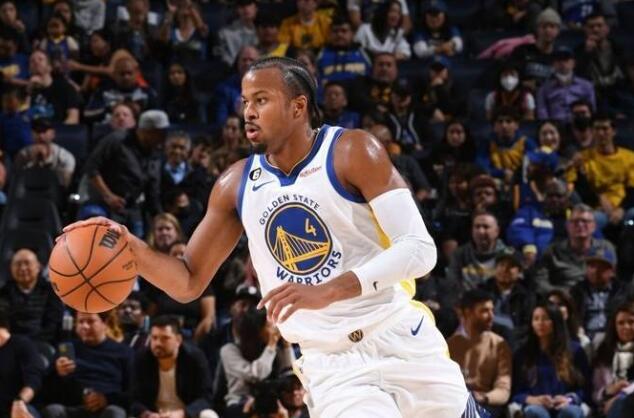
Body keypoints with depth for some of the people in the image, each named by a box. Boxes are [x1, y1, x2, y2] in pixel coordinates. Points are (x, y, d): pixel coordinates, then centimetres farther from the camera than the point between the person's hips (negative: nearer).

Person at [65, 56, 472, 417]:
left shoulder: (353, 153, -8)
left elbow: (420, 249, -16)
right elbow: (189, 283, 10)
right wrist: (129, 245, -10)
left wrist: (327, 291, -27)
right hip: (333, 368, 2)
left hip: (401, 344, -2)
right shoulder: (236, 185, 5)